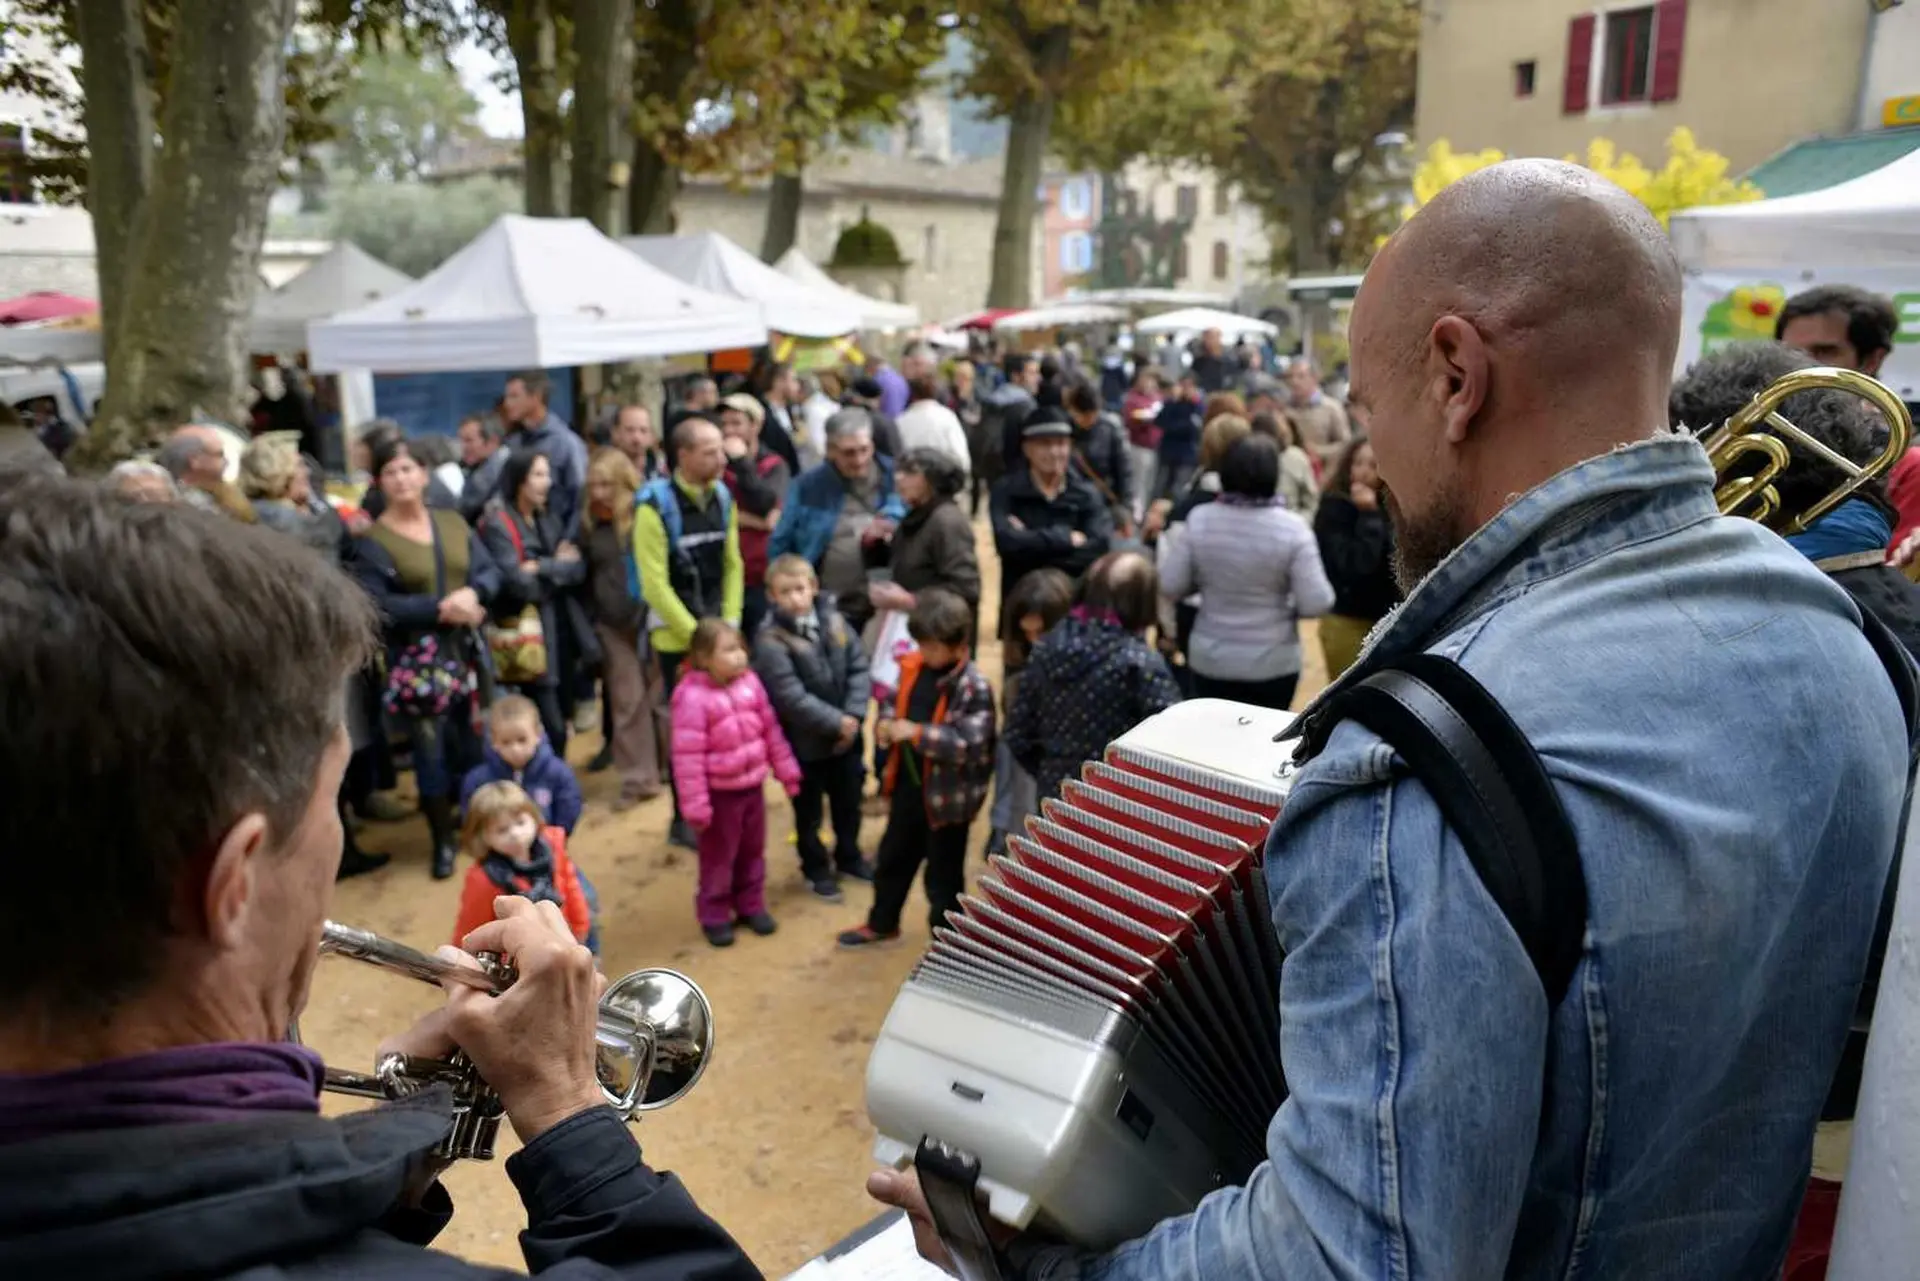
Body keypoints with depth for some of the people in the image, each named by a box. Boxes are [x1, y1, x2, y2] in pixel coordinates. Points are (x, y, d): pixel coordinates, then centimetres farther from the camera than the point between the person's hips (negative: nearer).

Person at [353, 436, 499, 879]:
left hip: (466, 652, 4)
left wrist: (473, 593, -17)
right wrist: (440, 609, -20)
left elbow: (490, 572, 5)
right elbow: (375, 604, -15)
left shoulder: (453, 523, 9)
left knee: (472, 743, 10)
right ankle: (444, 841, 16)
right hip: (416, 660, -4)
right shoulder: (373, 540, -5)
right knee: (431, 750, 1)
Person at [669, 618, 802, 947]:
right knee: (718, 858, 11)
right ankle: (714, 916, 28)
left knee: (753, 852, 19)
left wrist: (786, 771, 10)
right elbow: (688, 755, -21)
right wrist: (695, 805, -20)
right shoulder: (693, 697, -23)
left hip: (752, 785, 6)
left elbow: (771, 730, 6)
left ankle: (751, 906, 37)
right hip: (720, 792, -6)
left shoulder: (750, 682, -5)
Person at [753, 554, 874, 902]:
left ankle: (848, 857, 44)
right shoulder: (771, 640, -21)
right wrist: (836, 722, -22)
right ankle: (817, 869, 34)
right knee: (808, 811, 14)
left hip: (846, 734, 5)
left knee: (849, 801, 22)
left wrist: (853, 715, -15)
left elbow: (859, 669, -3)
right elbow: (792, 697, -25)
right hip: (803, 742, -5)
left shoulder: (834, 621, -5)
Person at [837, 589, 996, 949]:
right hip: (907, 787, 7)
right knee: (893, 858, 25)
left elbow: (971, 745, -27)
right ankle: (882, 924, 47)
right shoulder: (912, 667, -1)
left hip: (946, 796, -7)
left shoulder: (974, 687, -22)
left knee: (943, 874, 10)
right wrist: (888, 725, -7)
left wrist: (917, 733, -29)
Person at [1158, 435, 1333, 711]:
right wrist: (1286, 604, 4)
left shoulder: (1199, 520, -11)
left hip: (1210, 661, 2)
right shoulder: (1292, 528, -16)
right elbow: (1316, 603, -16)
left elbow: (1168, 586, -5)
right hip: (1273, 664, -1)